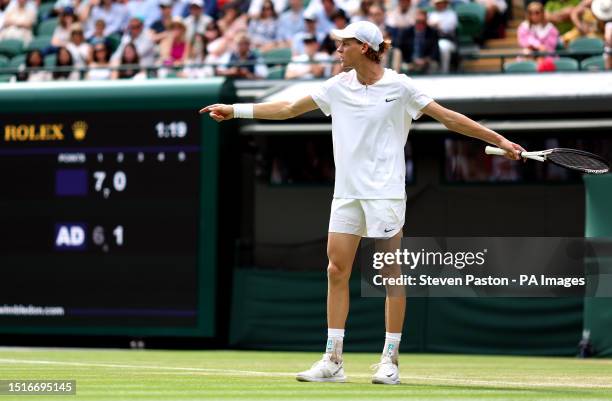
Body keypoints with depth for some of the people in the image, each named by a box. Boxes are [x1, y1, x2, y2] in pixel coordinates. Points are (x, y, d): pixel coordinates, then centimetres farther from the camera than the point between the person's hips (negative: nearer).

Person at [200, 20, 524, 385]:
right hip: (347, 191, 5)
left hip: (385, 191, -5)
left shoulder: (400, 86, -6)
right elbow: (289, 109, 13)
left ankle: (390, 361, 5)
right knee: (337, 271, 0)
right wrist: (235, 110, 12)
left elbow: (450, 118, -3)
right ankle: (333, 361, 3)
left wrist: (500, 141, -8)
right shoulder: (339, 86, 7)